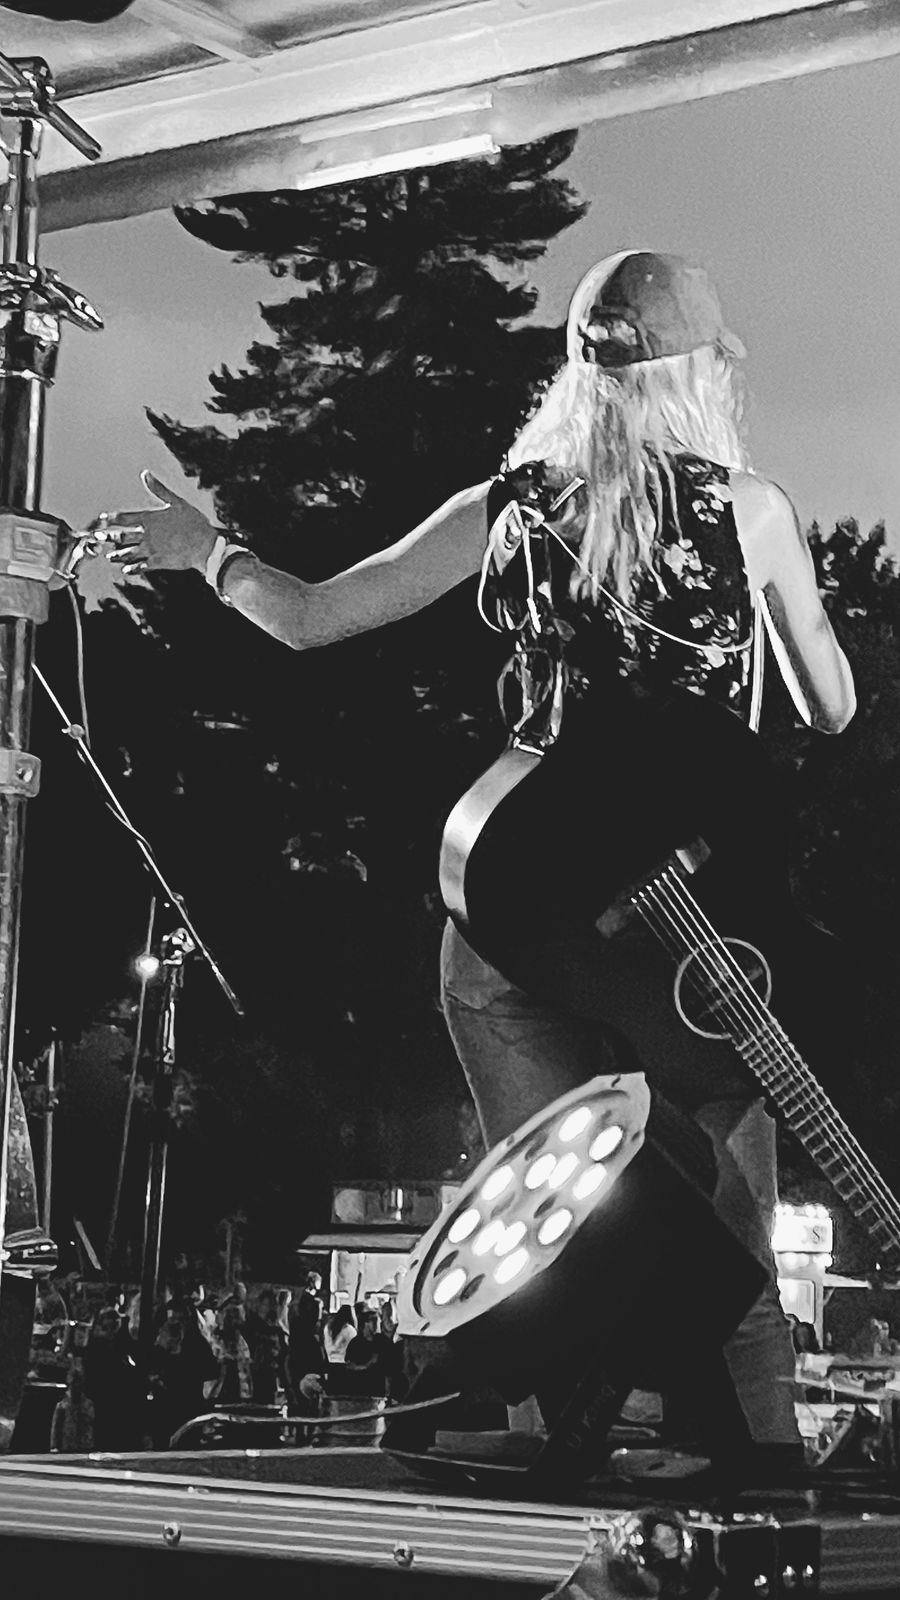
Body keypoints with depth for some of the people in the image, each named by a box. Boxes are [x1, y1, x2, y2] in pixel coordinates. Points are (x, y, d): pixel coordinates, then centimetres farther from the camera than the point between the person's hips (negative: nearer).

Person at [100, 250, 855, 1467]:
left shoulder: (507, 509, 7)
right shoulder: (748, 508, 0)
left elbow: (307, 618, 11)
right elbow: (832, 711, 8)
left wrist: (205, 550, 30)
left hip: (516, 903, 3)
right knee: (727, 1256, 8)